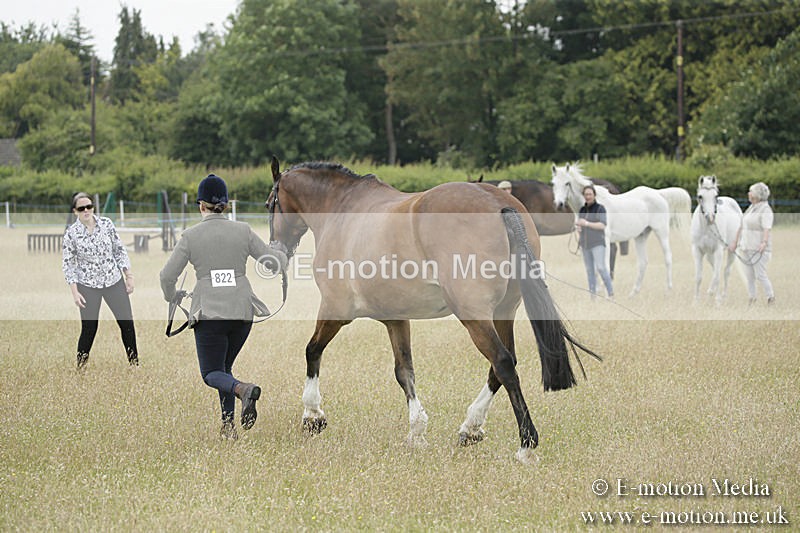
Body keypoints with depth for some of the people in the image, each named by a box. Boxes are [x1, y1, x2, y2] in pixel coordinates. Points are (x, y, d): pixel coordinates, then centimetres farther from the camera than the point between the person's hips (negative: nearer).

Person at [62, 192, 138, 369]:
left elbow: (120, 250, 6)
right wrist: (75, 292, -9)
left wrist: (128, 276, 4)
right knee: (89, 330, -2)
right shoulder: (71, 233, -8)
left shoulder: (106, 224, -2)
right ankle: (80, 367, 15)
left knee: (127, 323, 5)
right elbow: (68, 263, -4)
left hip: (114, 281, 3)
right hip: (88, 286, -3)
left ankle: (134, 363, 21)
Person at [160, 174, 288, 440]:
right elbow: (273, 262, 4)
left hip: (209, 312, -3)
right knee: (224, 367, 21)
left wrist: (172, 296, 21)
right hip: (242, 311, 3)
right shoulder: (243, 231, 1)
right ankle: (228, 426, 10)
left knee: (212, 374, 7)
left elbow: (168, 275, -1)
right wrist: (282, 255, 28)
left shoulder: (190, 236, -2)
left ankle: (243, 389, -25)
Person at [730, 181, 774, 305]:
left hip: (758, 249, -8)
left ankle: (771, 298, 8)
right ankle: (752, 299, 16)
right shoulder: (750, 208, 14)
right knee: (749, 275, 8)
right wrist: (735, 242, 25)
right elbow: (742, 227, 22)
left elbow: (767, 229, -26)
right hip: (746, 248, 8)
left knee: (760, 275, -6)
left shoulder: (765, 210, -12)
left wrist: (764, 243, -41)